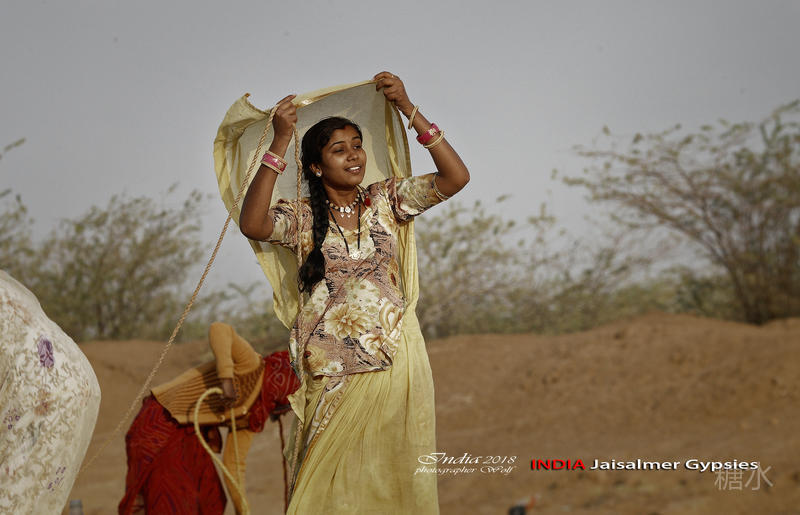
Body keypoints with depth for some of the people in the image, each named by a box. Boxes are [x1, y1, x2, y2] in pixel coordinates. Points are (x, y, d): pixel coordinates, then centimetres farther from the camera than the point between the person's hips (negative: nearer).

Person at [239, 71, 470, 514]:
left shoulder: (385, 201, 5)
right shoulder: (302, 216, 0)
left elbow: (456, 177, -5)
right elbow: (252, 224, -21)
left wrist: (408, 110, -11)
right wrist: (279, 143, -23)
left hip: (393, 358, 2)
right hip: (333, 368, -1)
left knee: (394, 469, 4)